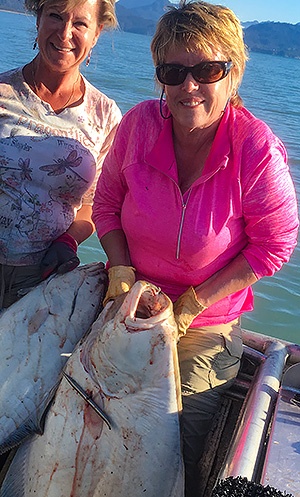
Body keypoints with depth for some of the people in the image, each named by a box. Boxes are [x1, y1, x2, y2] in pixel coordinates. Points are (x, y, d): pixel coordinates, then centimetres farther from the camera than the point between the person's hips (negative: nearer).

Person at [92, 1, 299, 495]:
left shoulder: (258, 151, -24)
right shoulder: (139, 124, -14)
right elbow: (107, 203, 1)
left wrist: (196, 300, -15)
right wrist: (120, 267, -12)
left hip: (206, 331, -3)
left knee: (177, 451, 11)